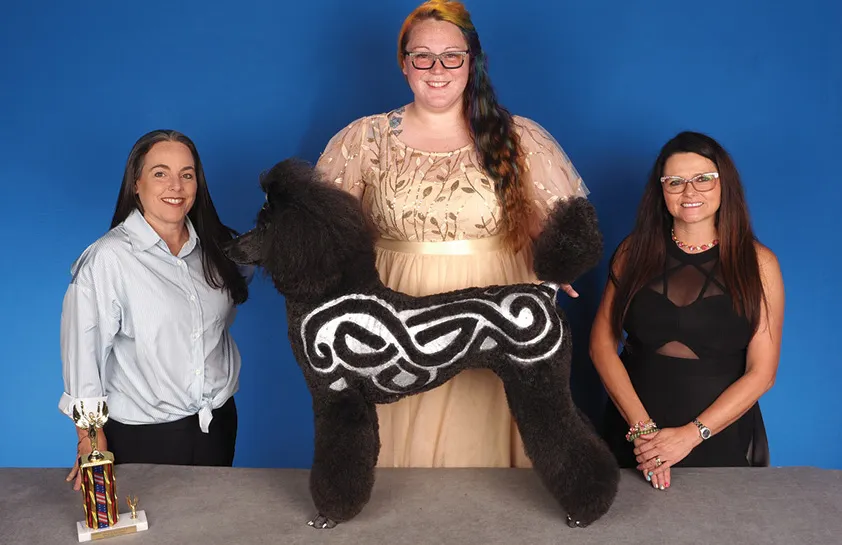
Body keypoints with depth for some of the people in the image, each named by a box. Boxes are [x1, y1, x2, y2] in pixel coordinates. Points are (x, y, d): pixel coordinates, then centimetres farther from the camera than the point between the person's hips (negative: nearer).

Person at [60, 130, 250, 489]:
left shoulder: (214, 247, 0)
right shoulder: (108, 258, -18)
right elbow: (82, 349, -14)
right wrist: (91, 443, -11)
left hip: (218, 422, 5)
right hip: (141, 435, -5)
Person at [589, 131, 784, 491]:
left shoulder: (758, 263, -5)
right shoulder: (636, 251, -1)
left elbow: (761, 373, -7)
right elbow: (602, 344, -4)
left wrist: (690, 435, -16)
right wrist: (642, 427, -14)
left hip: (721, 435, -1)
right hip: (634, 436, 2)